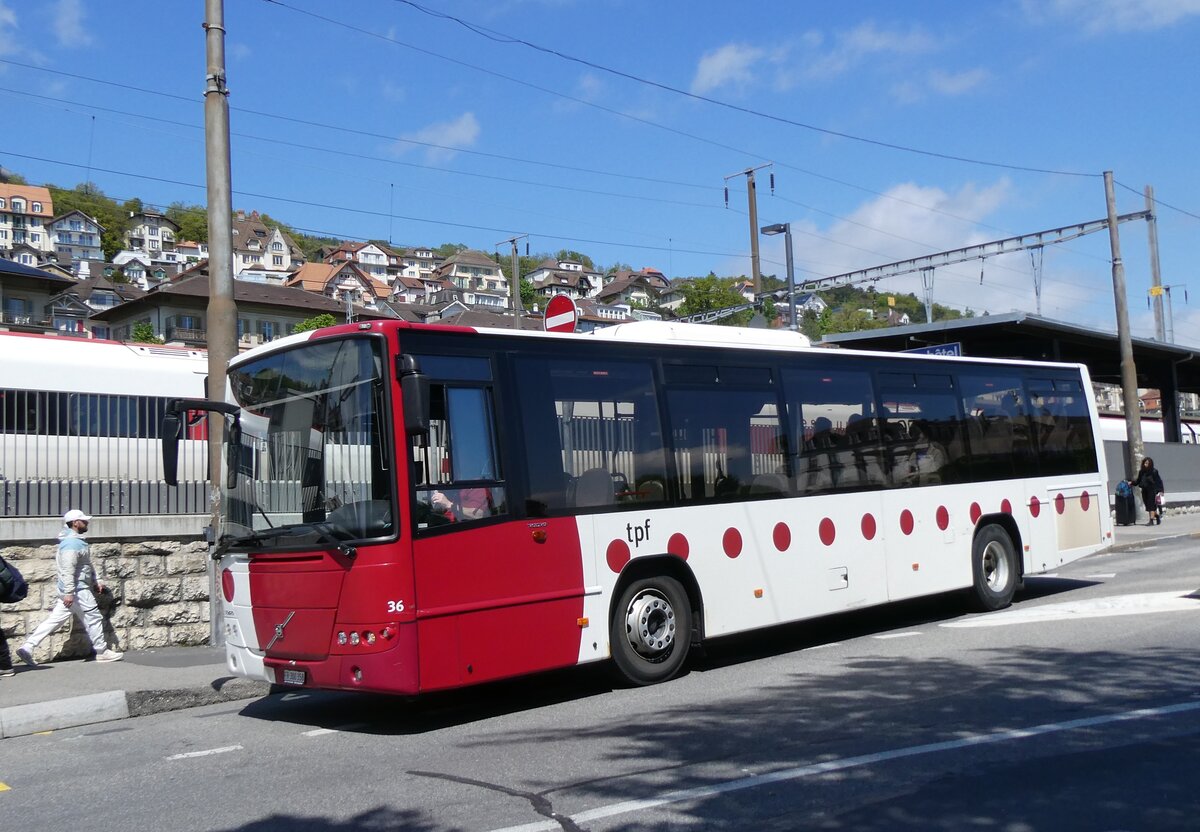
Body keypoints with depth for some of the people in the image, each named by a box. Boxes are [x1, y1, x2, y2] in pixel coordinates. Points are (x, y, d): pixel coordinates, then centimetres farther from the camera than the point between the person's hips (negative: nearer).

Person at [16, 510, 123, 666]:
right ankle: (102, 652, 10)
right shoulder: (72, 543, -17)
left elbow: (87, 566, 24)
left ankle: (27, 648, 7)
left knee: (54, 620, 9)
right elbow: (67, 570, -24)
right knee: (93, 618, 1)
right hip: (77, 590, -10)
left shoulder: (77, 541, 16)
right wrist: (69, 592, -28)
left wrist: (95, 582, 25)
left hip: (71, 590, 10)